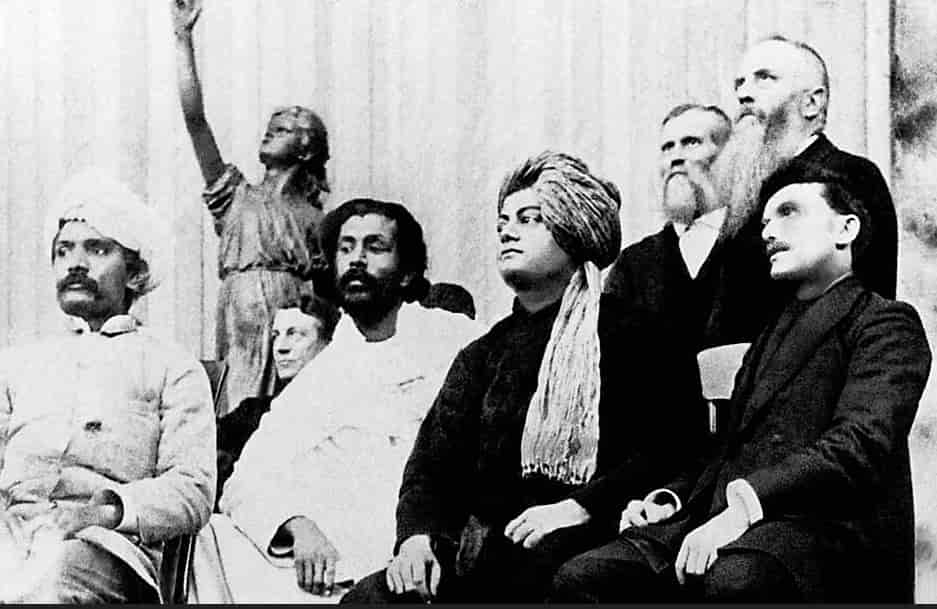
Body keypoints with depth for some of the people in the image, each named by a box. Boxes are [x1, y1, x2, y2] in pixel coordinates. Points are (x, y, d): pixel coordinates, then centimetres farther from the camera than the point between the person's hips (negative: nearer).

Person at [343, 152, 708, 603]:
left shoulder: (630, 336, 6)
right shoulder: (483, 355, 24)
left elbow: (674, 448, -6)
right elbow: (431, 463, 16)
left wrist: (582, 507, -17)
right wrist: (418, 533, -5)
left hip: (580, 549, -4)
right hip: (481, 546, 4)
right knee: (367, 597, -23)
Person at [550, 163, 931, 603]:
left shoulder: (886, 322, 6)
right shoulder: (772, 334, 32)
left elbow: (860, 446, -12)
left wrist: (746, 504, -25)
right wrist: (670, 499, 6)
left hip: (822, 524, -7)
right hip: (723, 519, 7)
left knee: (736, 576, -40)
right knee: (578, 578, -16)